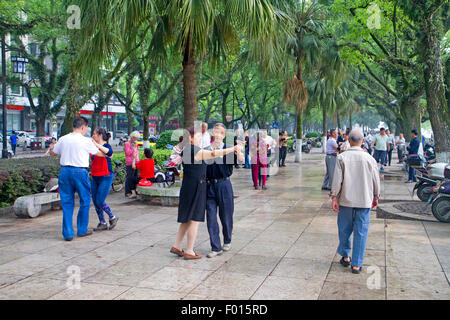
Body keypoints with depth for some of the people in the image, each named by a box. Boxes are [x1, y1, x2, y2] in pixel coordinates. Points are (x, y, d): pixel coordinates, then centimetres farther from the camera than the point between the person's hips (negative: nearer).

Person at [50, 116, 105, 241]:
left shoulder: (63, 139, 6)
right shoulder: (86, 141, -5)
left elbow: (53, 153, 19)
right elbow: (98, 153, 11)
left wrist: (51, 148, 42)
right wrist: (108, 155, 31)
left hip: (65, 171, 4)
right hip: (80, 172, -4)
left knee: (67, 203, 9)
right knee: (85, 201, 12)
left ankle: (68, 233, 9)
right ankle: (82, 230, 19)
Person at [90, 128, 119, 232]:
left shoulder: (107, 146, -11)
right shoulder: (93, 147, 8)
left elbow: (109, 152, -34)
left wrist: (96, 144, -37)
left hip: (106, 178, -7)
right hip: (95, 178, 7)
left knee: (99, 201, -9)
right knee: (95, 201, 7)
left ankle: (113, 218, 13)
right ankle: (102, 223, 18)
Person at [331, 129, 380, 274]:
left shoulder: (341, 157, -6)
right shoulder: (369, 158, -3)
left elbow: (337, 179, -7)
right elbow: (376, 180, 4)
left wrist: (334, 198, 0)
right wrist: (376, 197, 18)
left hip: (346, 200, 0)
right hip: (364, 201, 0)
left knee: (344, 230, 16)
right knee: (361, 232, 5)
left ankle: (345, 257, 28)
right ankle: (356, 264, 8)